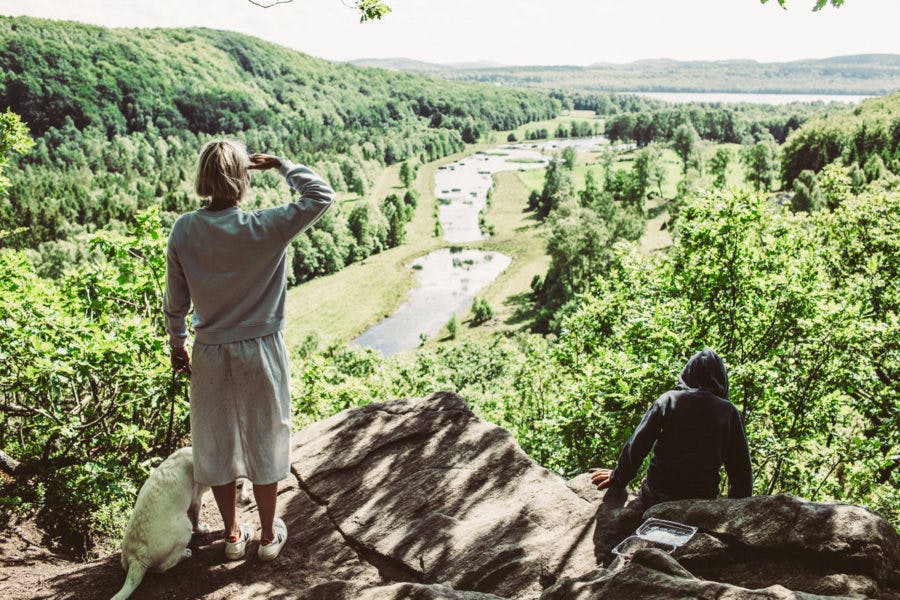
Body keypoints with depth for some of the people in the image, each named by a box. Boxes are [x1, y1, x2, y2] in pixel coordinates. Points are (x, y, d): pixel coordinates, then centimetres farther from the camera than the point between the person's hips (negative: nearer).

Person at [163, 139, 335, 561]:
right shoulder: (265, 228, -20)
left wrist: (176, 345, 14)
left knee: (217, 444, 18)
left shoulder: (183, 230, -9)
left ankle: (232, 534, 35)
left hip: (210, 355, 3)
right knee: (264, 442, 15)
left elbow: (175, 301, 0)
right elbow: (322, 195, -13)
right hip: (261, 352, -2)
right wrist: (279, 164, -5)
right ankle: (269, 535, 31)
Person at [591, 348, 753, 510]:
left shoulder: (668, 399, 2)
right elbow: (741, 467, 4)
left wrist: (618, 477, 14)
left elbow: (637, 444, 1)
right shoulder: (729, 412, 1)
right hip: (702, 500, 0)